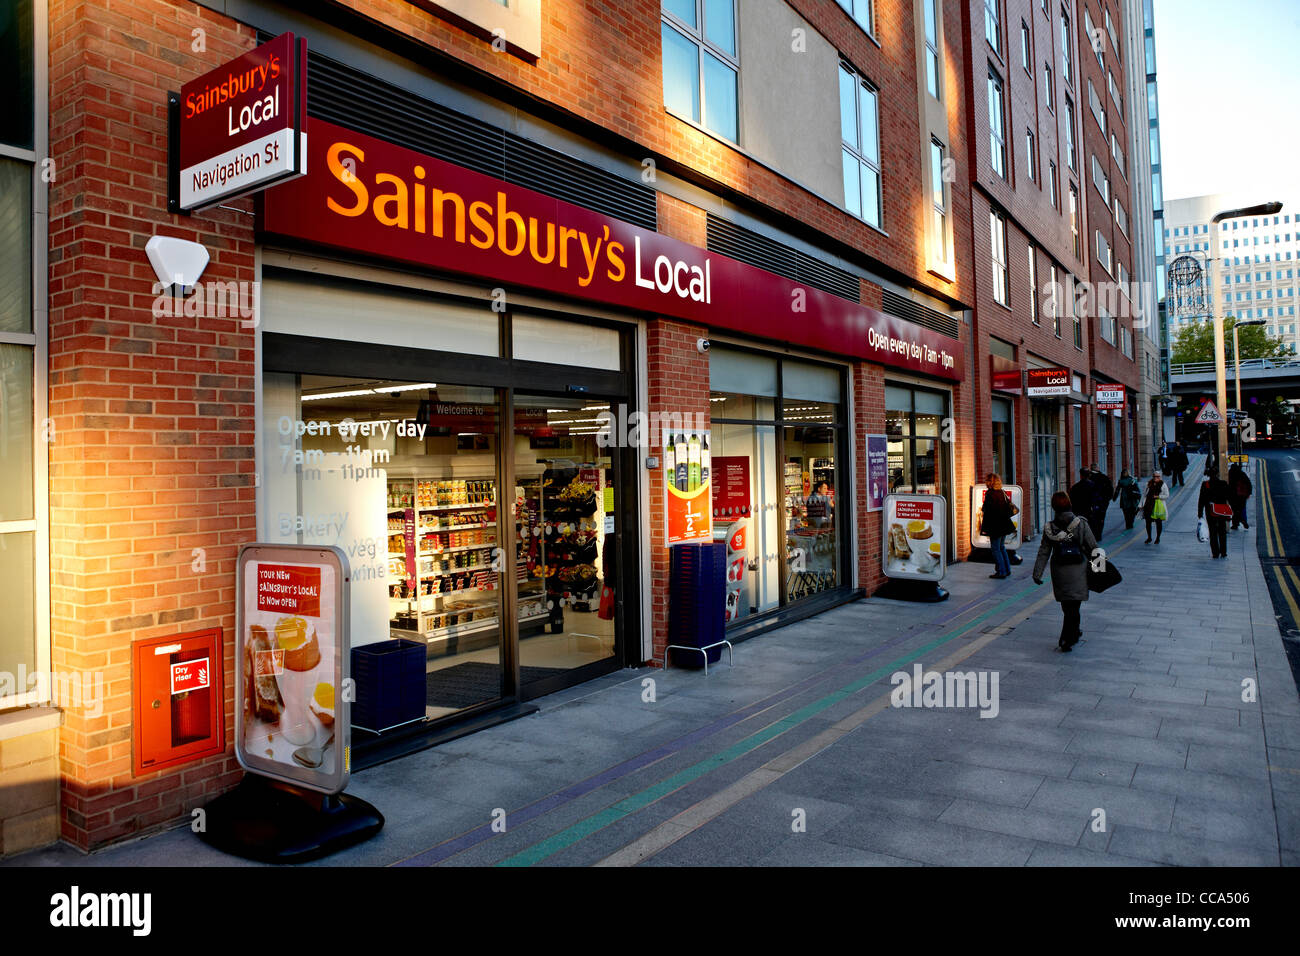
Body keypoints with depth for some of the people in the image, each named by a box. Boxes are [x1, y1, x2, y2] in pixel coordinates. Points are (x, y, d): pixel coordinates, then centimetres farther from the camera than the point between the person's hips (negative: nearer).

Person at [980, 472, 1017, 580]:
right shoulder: (1003, 492, 7)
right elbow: (1009, 508, 15)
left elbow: (987, 512, -14)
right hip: (1005, 524, 8)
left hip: (995, 526, -8)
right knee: (1001, 547, 19)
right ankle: (1007, 570, 23)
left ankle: (1001, 572, 1)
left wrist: (984, 528, -7)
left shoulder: (989, 494, -15)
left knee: (995, 548, 0)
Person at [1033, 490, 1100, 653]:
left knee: (1067, 606, 18)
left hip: (1059, 573, 2)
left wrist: (1037, 573, 4)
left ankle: (1074, 632, 35)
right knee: (1073, 606, 2)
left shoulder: (1049, 528, -4)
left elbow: (1043, 553, -1)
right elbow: (1093, 548, -3)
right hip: (1078, 572, -2)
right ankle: (1066, 640, -3)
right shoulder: (1081, 524, -8)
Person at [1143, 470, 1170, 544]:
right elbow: (1144, 495, 11)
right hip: (1149, 505, 3)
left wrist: (1158, 496, -15)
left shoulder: (1163, 485, -1)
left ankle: (1158, 538, 18)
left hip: (1158, 506, -3)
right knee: (1148, 521, 3)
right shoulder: (1149, 484, 8)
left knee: (1158, 522, 5)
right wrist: (1142, 504, 6)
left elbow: (1166, 496, -3)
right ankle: (1149, 537, 17)